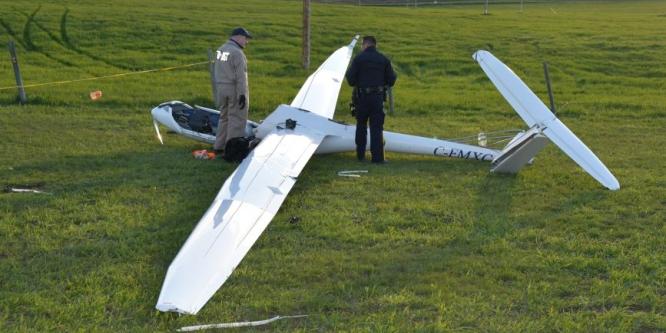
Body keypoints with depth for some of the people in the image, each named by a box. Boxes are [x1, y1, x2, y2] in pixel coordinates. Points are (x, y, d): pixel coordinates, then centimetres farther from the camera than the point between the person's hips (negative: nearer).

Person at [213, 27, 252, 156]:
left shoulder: (220, 50, 10)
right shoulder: (237, 53, -17)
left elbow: (218, 72, 13)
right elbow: (240, 76, -20)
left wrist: (218, 90, 16)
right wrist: (242, 94, -19)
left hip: (221, 88, 8)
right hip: (234, 89, -8)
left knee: (224, 117, 18)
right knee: (236, 119, -2)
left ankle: (219, 146, 22)